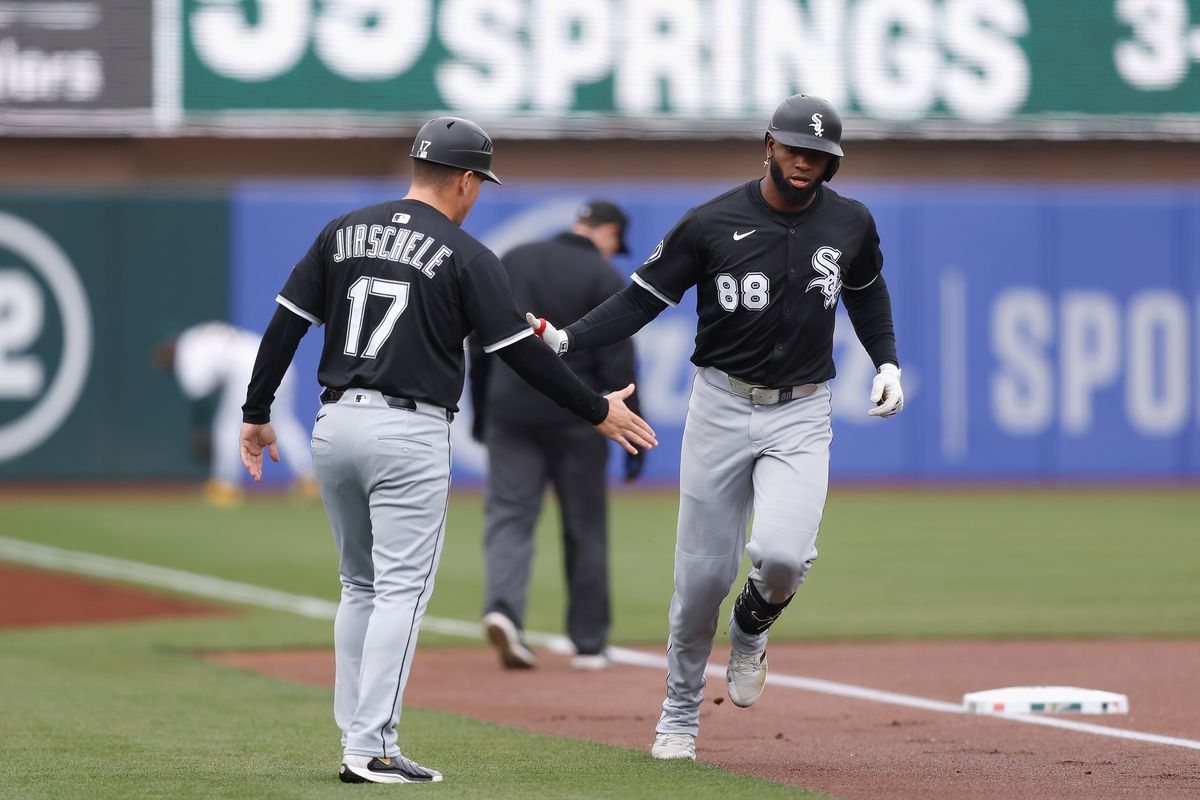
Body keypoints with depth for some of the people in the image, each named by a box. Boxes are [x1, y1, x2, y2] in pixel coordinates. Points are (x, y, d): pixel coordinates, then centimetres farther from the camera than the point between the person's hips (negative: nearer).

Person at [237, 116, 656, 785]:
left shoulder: (343, 233, 9)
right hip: (410, 433, -6)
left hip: (335, 425, 6)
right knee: (401, 590, -4)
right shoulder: (467, 257, -5)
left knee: (361, 586, 17)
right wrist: (598, 410, 4)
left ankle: (358, 740, 15)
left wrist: (257, 414, 15)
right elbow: (521, 352, -6)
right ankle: (372, 749, -12)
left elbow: (285, 325, 7)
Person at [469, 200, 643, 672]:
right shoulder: (604, 279, -6)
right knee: (584, 528, 7)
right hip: (575, 416, -2)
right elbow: (618, 367, -10)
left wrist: (480, 411, 16)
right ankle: (589, 644, 12)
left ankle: (503, 606, -25)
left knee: (509, 514, 1)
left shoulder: (513, 261, 7)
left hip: (510, 411, 3)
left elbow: (479, 346, 8)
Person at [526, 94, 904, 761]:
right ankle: (681, 713, 22)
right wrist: (565, 339, -21)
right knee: (704, 573, 1)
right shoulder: (713, 224, -8)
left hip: (801, 414, 1)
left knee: (781, 551, -23)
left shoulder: (851, 224, 0)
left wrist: (888, 363, 8)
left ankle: (752, 628, 13)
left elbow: (867, 292, 21)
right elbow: (640, 301, -7)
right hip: (722, 407, -1)